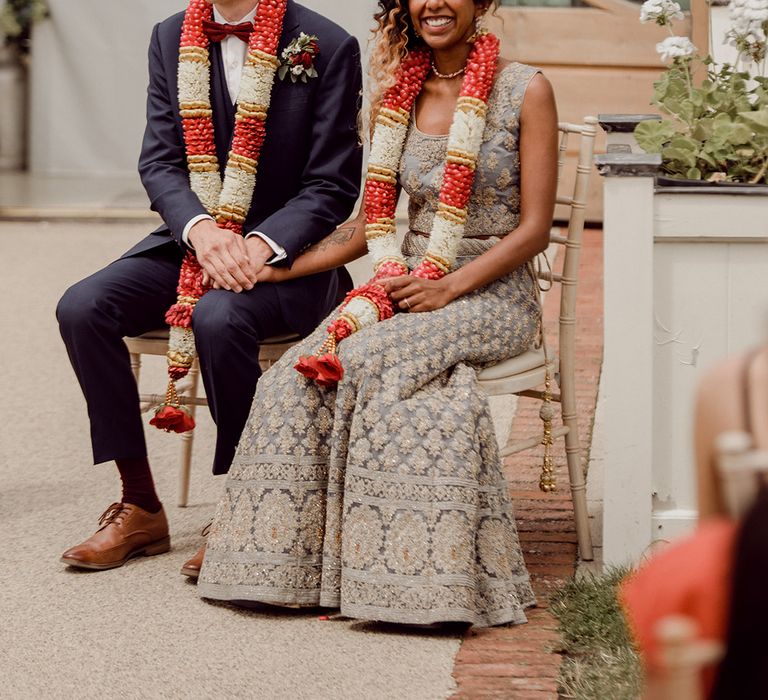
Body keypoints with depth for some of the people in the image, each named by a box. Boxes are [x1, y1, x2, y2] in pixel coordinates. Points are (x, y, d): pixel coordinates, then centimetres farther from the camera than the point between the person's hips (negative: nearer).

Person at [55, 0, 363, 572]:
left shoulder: (328, 47, -6)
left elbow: (333, 185, -7)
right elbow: (158, 161, 2)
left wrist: (261, 245, -23)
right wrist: (201, 230, -19)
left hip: (285, 251, -5)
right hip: (189, 240, 5)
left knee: (219, 316, -36)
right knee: (83, 307, -20)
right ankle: (141, 508, -11)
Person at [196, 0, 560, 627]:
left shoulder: (525, 91, -3)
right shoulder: (399, 96, 13)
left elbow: (534, 227, -6)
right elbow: (373, 223, 17)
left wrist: (449, 288, -17)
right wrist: (284, 267, 5)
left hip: (493, 293, -5)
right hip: (405, 285, 5)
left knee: (371, 360, -33)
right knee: (303, 372, -25)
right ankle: (295, 557, -22)